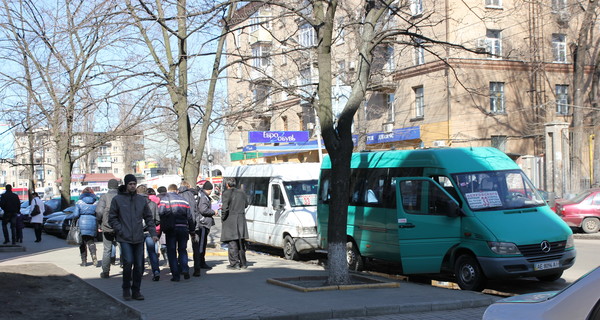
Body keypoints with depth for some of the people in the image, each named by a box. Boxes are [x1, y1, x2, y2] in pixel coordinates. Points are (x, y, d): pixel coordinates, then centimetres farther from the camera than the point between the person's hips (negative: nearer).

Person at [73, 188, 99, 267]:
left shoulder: (79, 202, -1)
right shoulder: (96, 202, 6)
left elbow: (75, 214, -7)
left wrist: (74, 223, 6)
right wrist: (99, 226, 8)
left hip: (82, 224, -2)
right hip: (93, 224, 2)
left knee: (83, 243, 7)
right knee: (91, 241, 11)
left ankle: (84, 261, 6)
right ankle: (93, 255, -13)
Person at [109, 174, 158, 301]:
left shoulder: (141, 200, 10)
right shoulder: (117, 199, 1)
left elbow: (148, 218, 14)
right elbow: (112, 218, 3)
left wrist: (153, 233, 2)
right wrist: (120, 231, -8)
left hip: (139, 238, 3)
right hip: (125, 239, -3)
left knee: (139, 265, 4)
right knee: (128, 262, -13)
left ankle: (136, 290, 15)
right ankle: (126, 289, 5)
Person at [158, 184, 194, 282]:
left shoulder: (163, 200, 2)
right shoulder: (183, 200, 11)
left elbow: (160, 213, -15)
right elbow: (189, 217, 10)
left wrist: (162, 227, -6)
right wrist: (192, 231, 17)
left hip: (170, 229, -2)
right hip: (183, 228, 2)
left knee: (171, 252, 6)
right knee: (182, 250, 16)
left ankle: (175, 275, 2)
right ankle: (184, 269, -4)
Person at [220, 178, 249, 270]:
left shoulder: (227, 193, -10)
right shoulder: (241, 193, 10)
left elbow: (225, 207, -16)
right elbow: (246, 204, 21)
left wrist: (223, 217, -3)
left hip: (230, 220, -6)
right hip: (241, 219, 6)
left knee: (232, 243, -2)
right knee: (241, 242, 13)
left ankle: (234, 263, -4)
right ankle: (243, 263, 18)